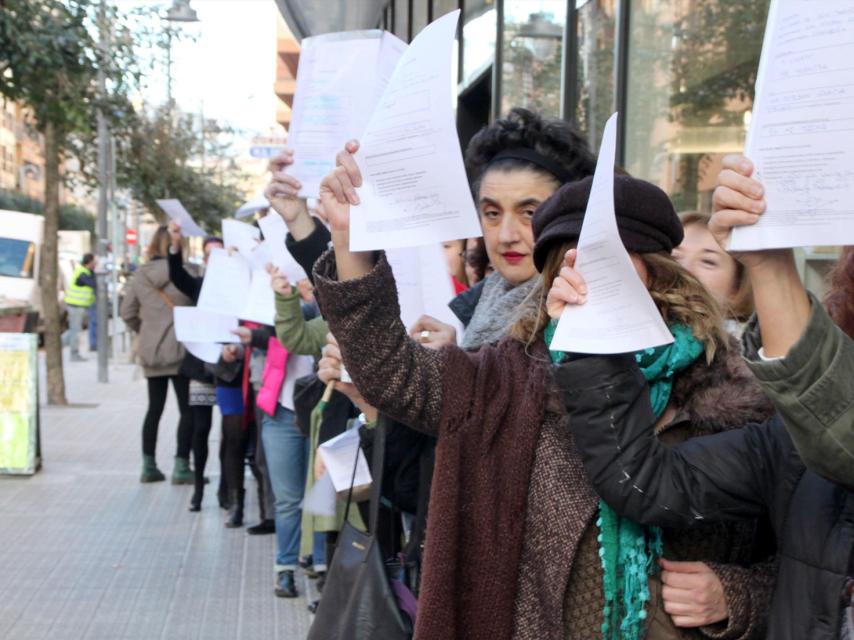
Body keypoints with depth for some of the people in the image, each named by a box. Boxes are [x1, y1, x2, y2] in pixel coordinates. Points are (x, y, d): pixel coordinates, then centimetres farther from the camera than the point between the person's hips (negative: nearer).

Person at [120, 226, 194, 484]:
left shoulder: (140, 275, 4)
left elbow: (127, 313, 7)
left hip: (150, 353, 5)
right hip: (179, 351, -5)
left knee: (154, 408, 14)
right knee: (187, 409, 3)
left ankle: (149, 466, 17)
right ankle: (181, 467, 2)